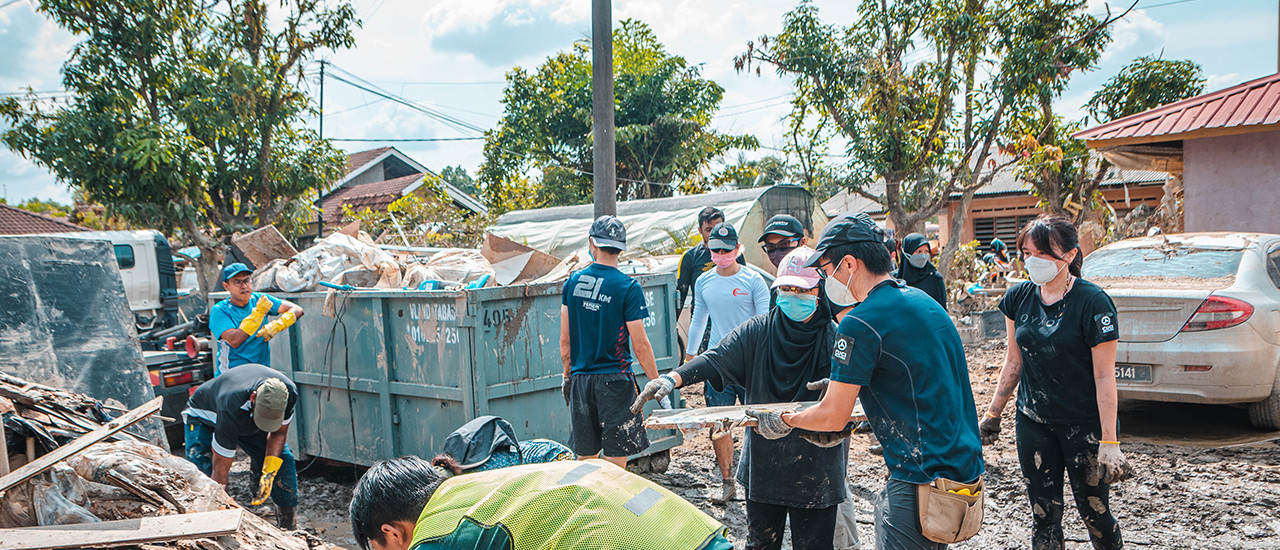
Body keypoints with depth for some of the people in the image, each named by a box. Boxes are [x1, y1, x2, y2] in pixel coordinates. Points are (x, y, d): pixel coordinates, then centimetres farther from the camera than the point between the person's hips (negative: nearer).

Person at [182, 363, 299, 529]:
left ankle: (288, 529, 4)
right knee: (202, 472, -27)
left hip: (248, 419, 4)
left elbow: (279, 432, -12)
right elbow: (220, 470, -37)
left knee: (284, 460, -9)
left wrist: (269, 473, -24)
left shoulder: (289, 393, -32)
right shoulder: (231, 408, -44)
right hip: (205, 416, -4)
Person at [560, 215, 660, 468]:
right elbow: (640, 345, -11)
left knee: (585, 457, 14)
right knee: (616, 459, 2)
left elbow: (565, 339, 8)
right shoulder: (628, 287, -10)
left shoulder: (573, 282, 3)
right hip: (614, 380, -4)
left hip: (580, 379, 5)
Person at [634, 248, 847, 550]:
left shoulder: (833, 339, -5)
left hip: (816, 471, -2)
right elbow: (716, 358, -12)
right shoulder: (759, 330, -1)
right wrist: (672, 379, -28)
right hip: (763, 465, 2)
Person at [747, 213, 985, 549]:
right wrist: (842, 387, 26)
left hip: (923, 481, -9)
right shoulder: (924, 302, 11)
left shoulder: (861, 324, -17)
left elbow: (834, 418, -12)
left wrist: (784, 420, 5)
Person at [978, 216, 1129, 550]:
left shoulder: (1092, 303, -14)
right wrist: (992, 414, 14)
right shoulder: (1019, 299, 1)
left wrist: (1109, 442, -17)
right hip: (1032, 423, 4)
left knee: (1094, 512, 7)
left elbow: (1104, 376, -15)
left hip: (1083, 425, -4)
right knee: (1043, 516, 8)